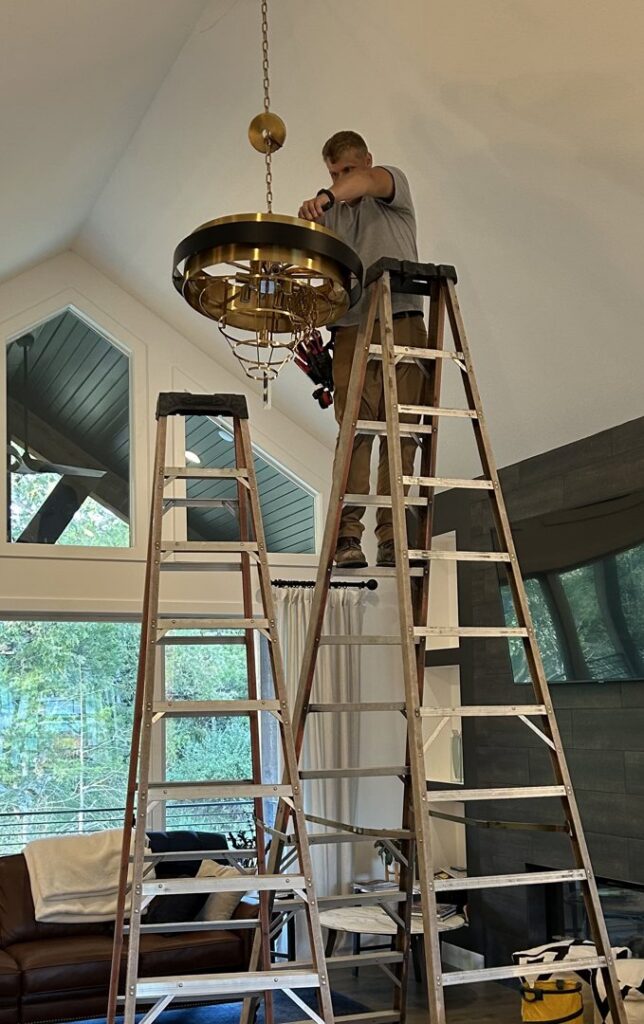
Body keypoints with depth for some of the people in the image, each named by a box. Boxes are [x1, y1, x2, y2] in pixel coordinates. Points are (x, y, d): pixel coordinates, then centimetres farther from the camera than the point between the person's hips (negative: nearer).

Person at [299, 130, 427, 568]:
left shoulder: (394, 183, 11)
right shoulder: (329, 216, 22)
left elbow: (368, 181, -14)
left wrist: (324, 197, -34)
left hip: (403, 323, -2)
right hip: (352, 330, 2)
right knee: (355, 431, -9)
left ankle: (391, 537, -4)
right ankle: (348, 534, -12)